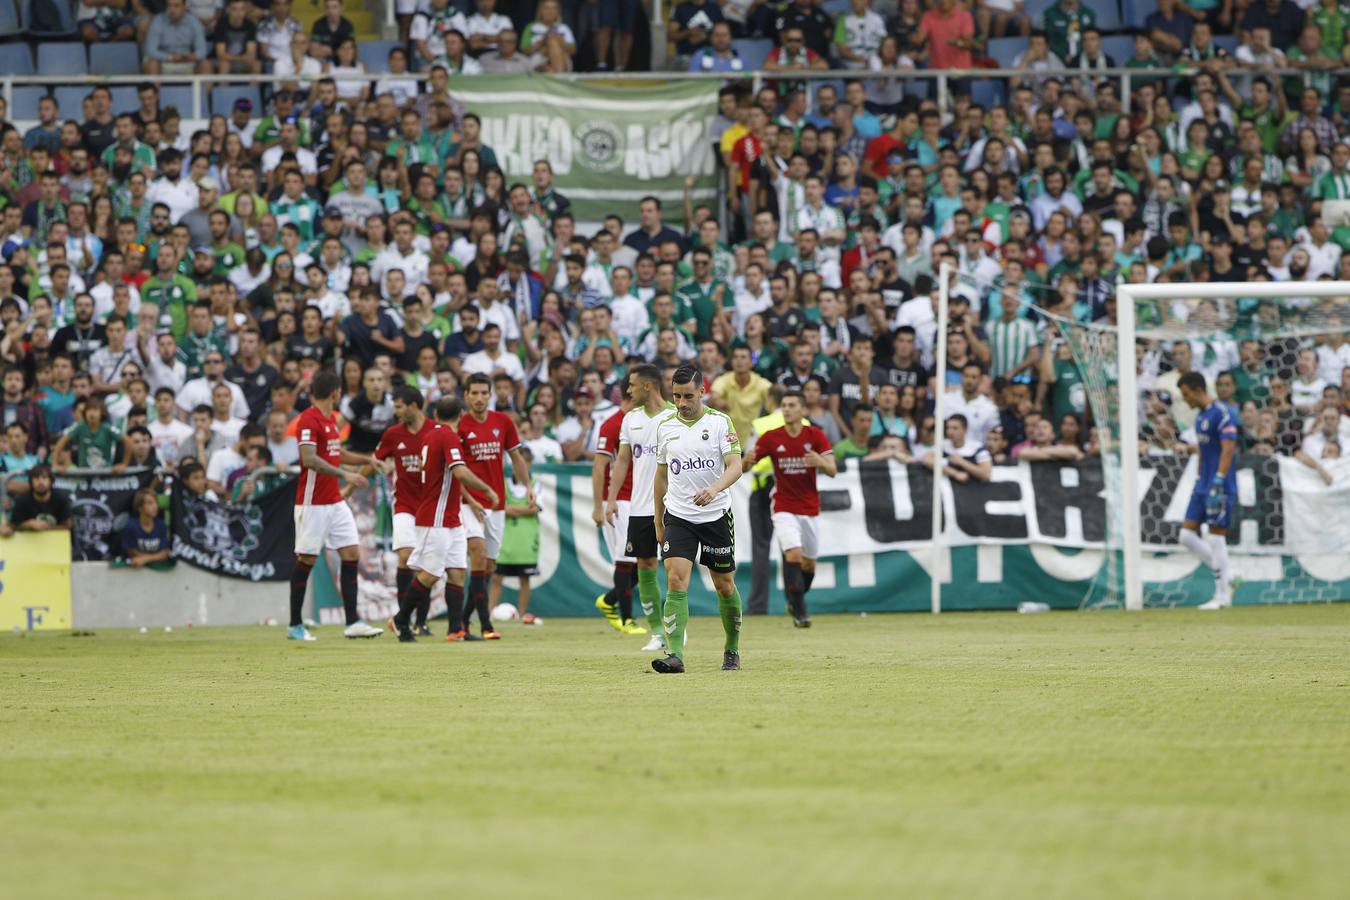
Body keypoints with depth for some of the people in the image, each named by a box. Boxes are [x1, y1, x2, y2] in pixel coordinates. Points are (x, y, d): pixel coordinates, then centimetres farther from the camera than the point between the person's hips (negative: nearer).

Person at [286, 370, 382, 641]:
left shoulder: (330, 420, 15)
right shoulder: (308, 420, -13)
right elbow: (309, 459, -25)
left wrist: (365, 459, 19)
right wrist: (344, 474, -28)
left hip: (335, 502, 9)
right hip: (312, 503, -9)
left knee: (352, 554, 1)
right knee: (306, 559, -2)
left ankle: (352, 622, 1)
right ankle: (295, 625, 7)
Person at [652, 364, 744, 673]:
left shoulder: (720, 422, -5)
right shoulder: (665, 425, 5)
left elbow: (735, 466, -15)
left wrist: (714, 489, -35)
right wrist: (658, 523, 14)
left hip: (716, 516, -1)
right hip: (678, 516, 1)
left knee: (725, 586, 9)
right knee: (676, 581, -15)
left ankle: (732, 649, 29)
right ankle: (675, 655, -22)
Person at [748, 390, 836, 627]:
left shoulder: (815, 436, -5)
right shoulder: (771, 437, -5)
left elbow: (832, 471, -11)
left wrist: (821, 462, -34)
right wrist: (747, 459, -27)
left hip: (810, 510, 2)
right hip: (784, 509, -2)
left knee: (809, 564, 12)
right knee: (793, 554, -21)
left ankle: (795, 599, 39)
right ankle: (799, 611, -13)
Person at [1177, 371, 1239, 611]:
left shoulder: (1222, 413, -13)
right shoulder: (1200, 415, 15)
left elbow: (1228, 450, -20)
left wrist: (1217, 484, -24)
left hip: (1220, 486, -9)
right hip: (1203, 485, 9)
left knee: (1216, 536, -6)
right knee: (1186, 535, 4)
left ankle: (1222, 595, 2)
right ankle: (1225, 581, 12)